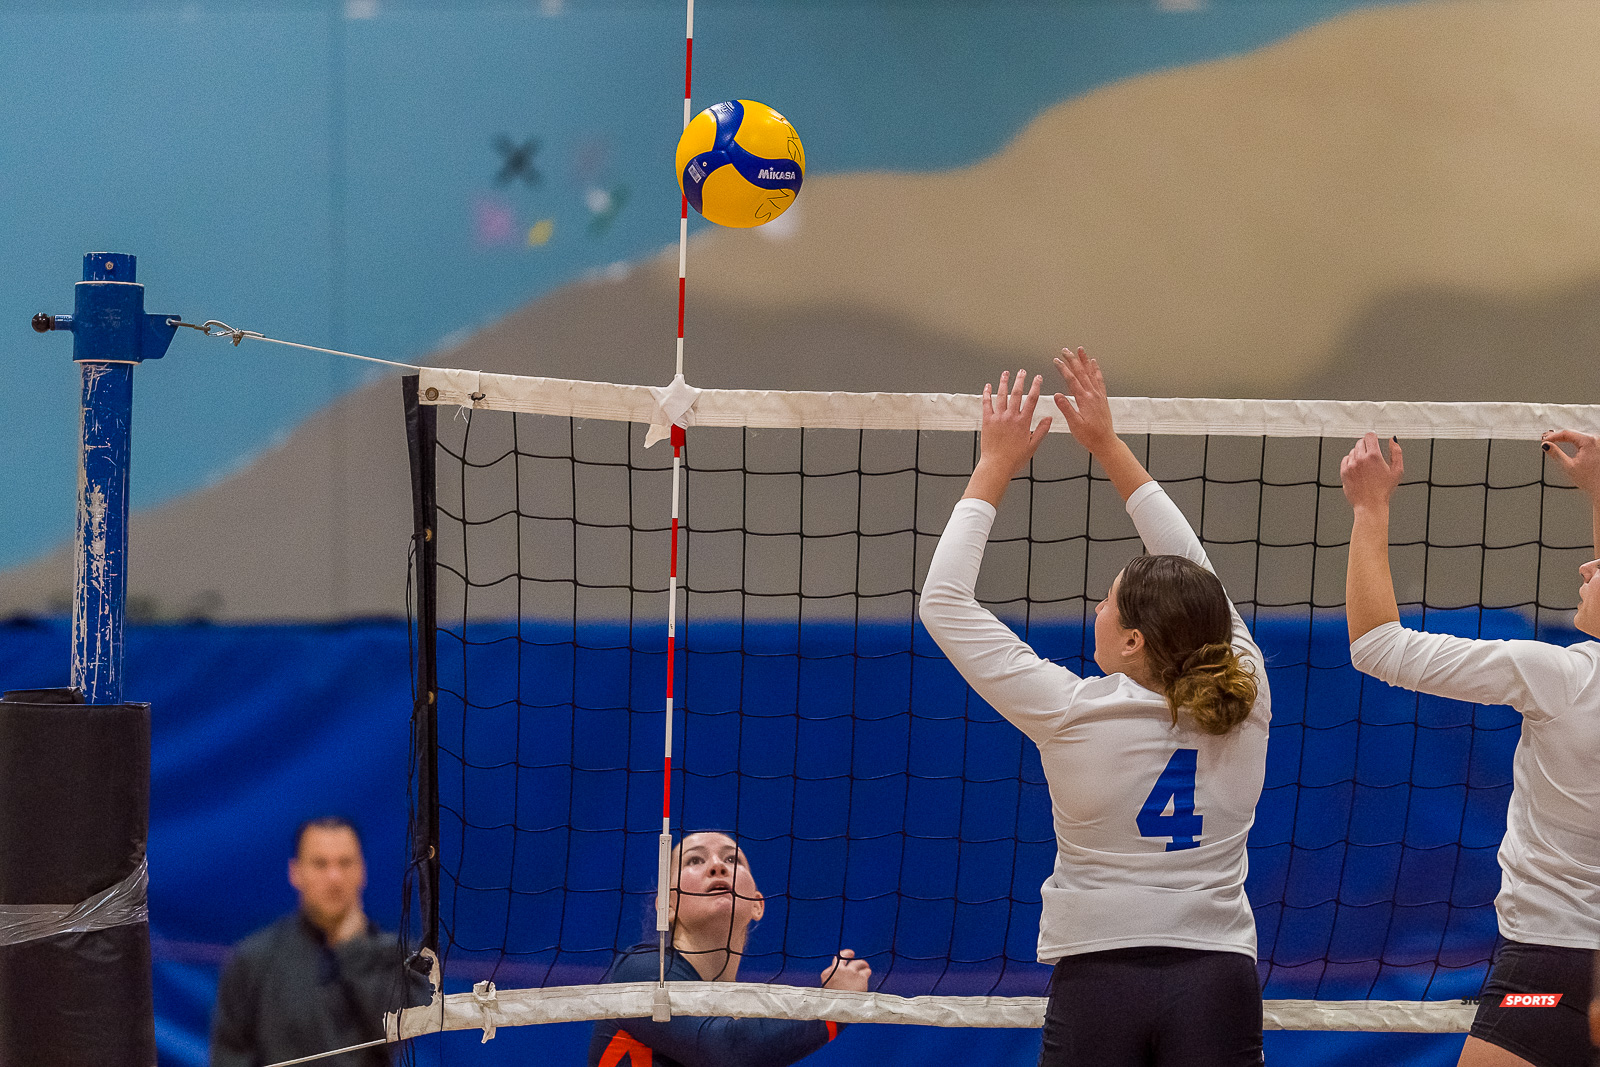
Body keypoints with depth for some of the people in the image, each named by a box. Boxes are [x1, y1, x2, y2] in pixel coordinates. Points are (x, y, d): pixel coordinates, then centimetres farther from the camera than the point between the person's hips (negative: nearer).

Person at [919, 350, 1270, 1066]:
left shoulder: (1073, 716, -10)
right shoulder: (1242, 704, -3)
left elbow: (943, 601, 0)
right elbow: (1199, 578, 14)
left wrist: (994, 469, 9)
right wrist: (1109, 448, 19)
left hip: (1098, 984, -2)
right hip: (1219, 982, 2)